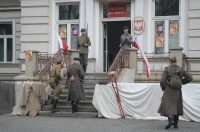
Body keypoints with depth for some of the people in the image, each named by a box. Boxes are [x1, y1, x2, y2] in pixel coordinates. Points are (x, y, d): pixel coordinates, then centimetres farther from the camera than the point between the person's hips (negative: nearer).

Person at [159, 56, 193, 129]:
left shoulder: (167, 69, -7)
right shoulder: (181, 69, 2)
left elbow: (162, 81, -12)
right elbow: (190, 78, 5)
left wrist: (163, 88, 7)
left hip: (168, 90, -3)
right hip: (177, 91, 3)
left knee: (168, 106, -3)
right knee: (177, 106, 15)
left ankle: (171, 120, -27)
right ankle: (176, 124, 17)